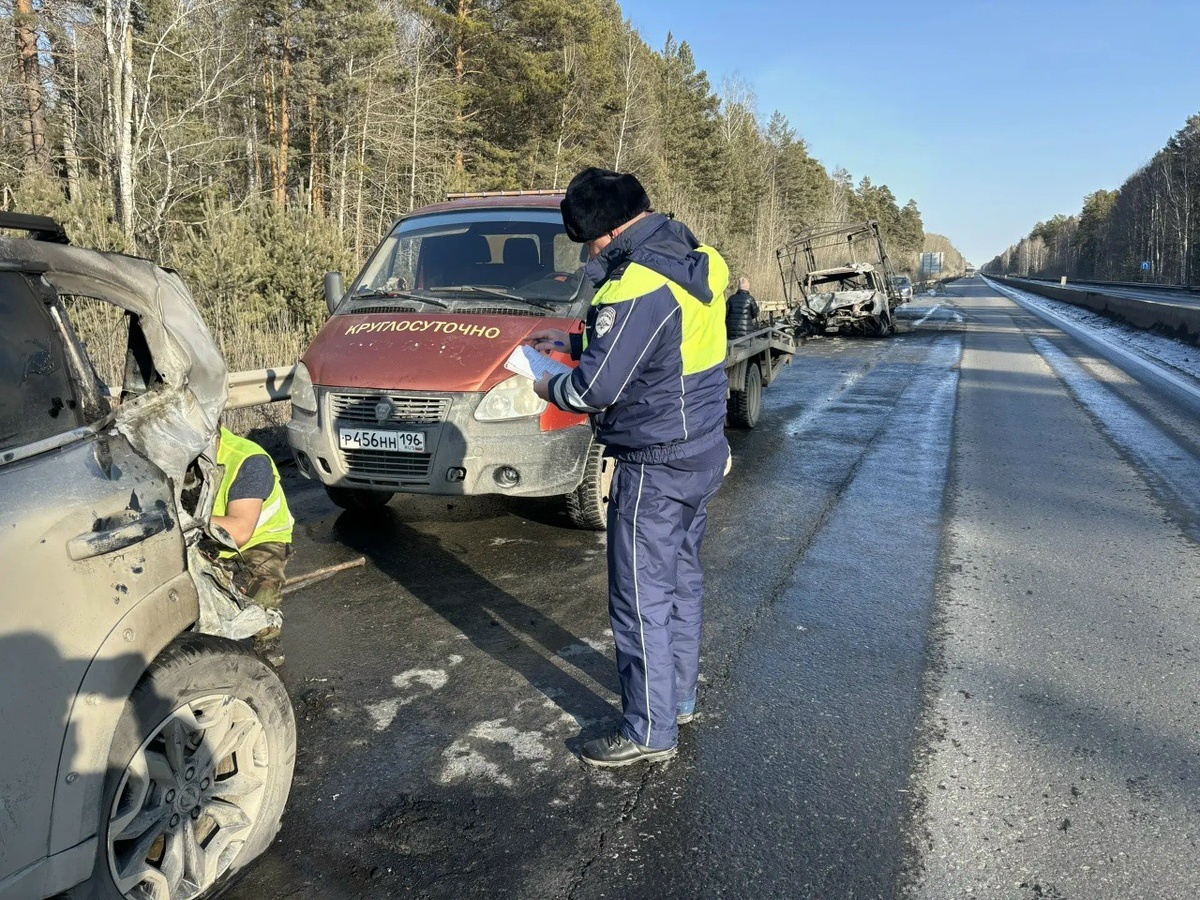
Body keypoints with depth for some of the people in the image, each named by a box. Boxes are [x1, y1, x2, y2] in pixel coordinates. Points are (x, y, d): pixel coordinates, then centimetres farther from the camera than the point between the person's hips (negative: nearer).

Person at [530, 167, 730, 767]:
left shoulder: (638, 285, -23)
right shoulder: (695, 262, 7)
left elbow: (594, 389, -23)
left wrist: (546, 386, -3)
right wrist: (573, 341, 18)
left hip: (655, 468, -10)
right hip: (704, 453, 10)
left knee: (641, 600, 2)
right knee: (681, 581, 21)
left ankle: (650, 732, 15)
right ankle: (679, 698, 36)